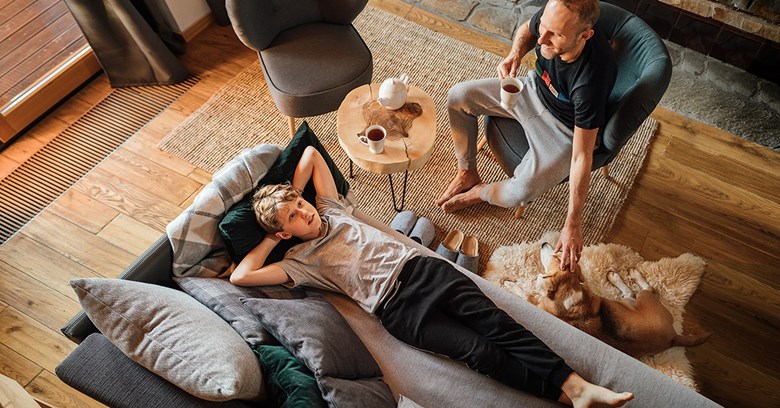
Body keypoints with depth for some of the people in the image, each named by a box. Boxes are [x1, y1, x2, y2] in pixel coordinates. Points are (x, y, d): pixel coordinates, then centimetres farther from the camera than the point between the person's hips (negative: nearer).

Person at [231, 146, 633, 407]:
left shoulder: (330, 210, 19)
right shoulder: (299, 261, 8)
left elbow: (311, 152, 25)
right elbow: (240, 276, 0)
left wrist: (289, 196, 22)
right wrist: (271, 237, 9)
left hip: (421, 268, 4)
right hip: (398, 308, -4)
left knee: (496, 323, -11)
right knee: (480, 351, -17)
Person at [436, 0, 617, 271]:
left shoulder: (591, 79, -40)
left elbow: (581, 157, -34)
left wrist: (572, 225, -31)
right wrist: (515, 54, -19)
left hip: (565, 129, -6)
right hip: (536, 88, 6)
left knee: (519, 194, -26)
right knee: (458, 97, -2)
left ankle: (478, 192, 12)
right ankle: (467, 173, 17)